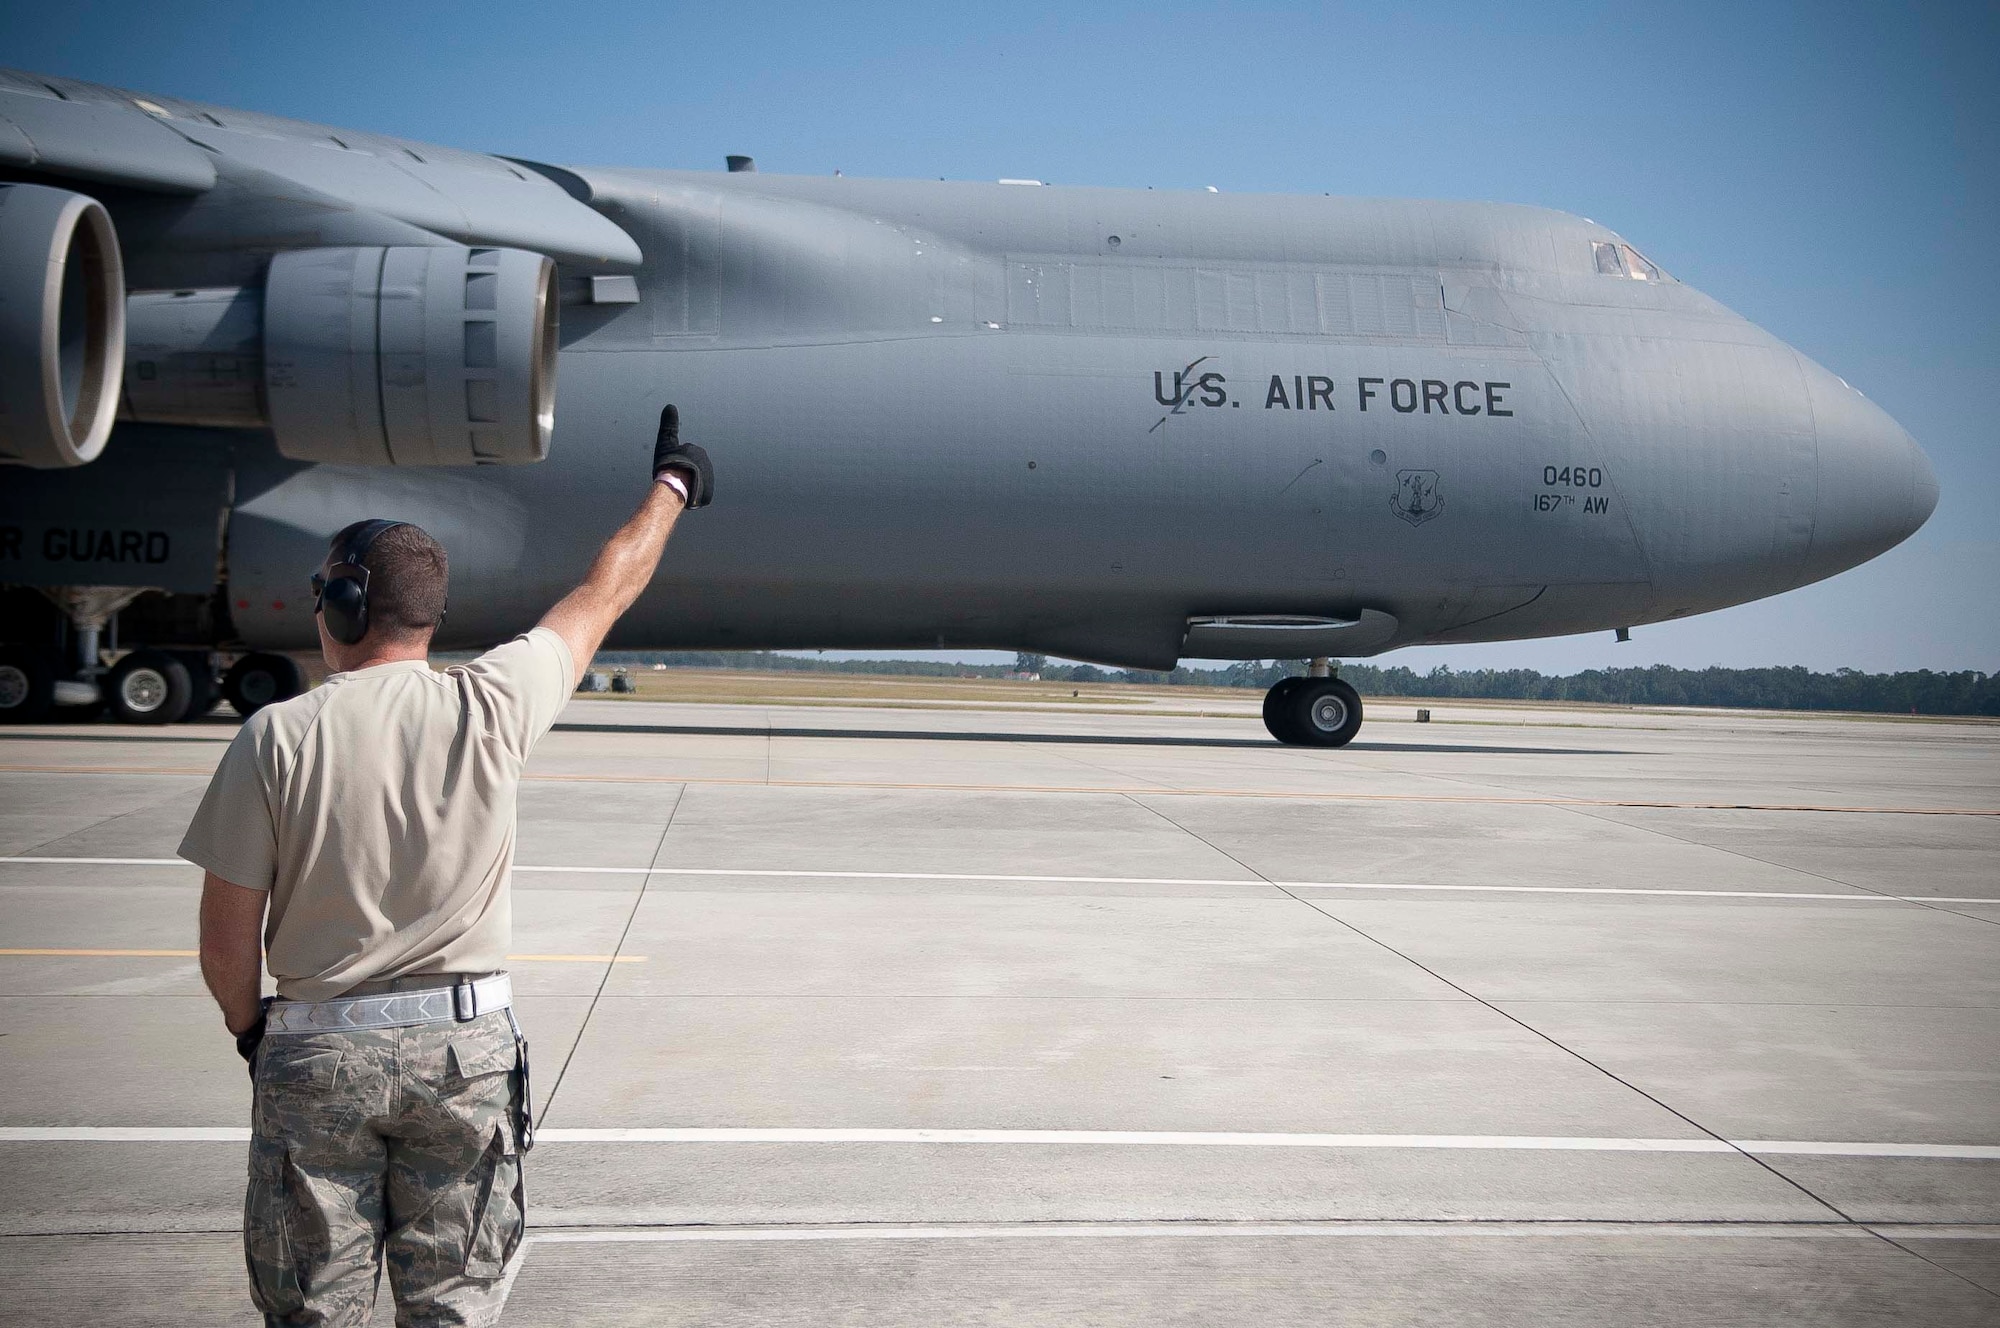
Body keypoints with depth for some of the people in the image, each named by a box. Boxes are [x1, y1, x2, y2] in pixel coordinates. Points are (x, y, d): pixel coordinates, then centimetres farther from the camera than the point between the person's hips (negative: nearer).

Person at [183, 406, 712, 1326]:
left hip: (318, 1051, -1)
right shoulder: (487, 708, -9)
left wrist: (249, 1026, 14)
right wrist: (672, 484, 23)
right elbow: (605, 594, 7)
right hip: (468, 1043, 1)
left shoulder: (276, 737, -11)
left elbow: (226, 941, -6)